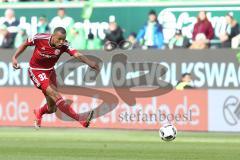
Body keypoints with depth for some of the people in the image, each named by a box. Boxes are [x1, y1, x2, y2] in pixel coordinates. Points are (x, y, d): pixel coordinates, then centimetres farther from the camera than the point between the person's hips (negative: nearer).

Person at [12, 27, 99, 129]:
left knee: (51, 109, 5)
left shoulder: (64, 45, -20)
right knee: (53, 93, -26)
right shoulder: (40, 38, -23)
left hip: (50, 71, 4)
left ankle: (39, 113, 42)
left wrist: (89, 62, -53)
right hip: (36, 70, -4)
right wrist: (15, 57, -9)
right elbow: (25, 44, -4)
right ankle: (81, 119, -32)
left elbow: (77, 55, -35)